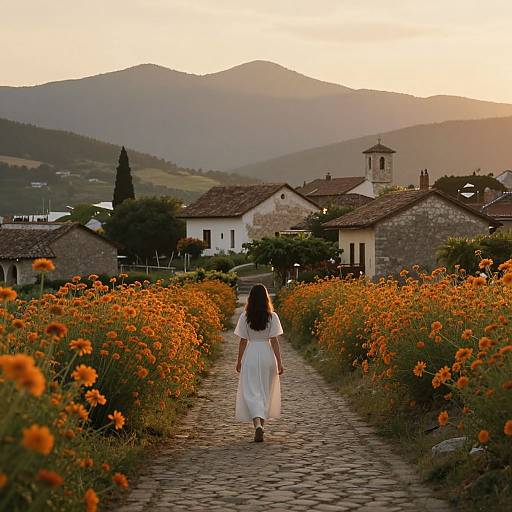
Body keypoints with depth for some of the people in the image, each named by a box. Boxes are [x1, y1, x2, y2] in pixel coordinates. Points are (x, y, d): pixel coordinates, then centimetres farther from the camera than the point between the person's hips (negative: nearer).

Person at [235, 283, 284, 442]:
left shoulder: (245, 317, -6)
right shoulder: (272, 317, -6)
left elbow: (243, 341, -1)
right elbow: (274, 341, -7)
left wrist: (239, 361, 10)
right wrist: (279, 363, -2)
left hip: (250, 355, -1)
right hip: (267, 355, 1)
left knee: (252, 392, -1)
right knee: (265, 392, 16)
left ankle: (258, 424, -21)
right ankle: (261, 423, 22)